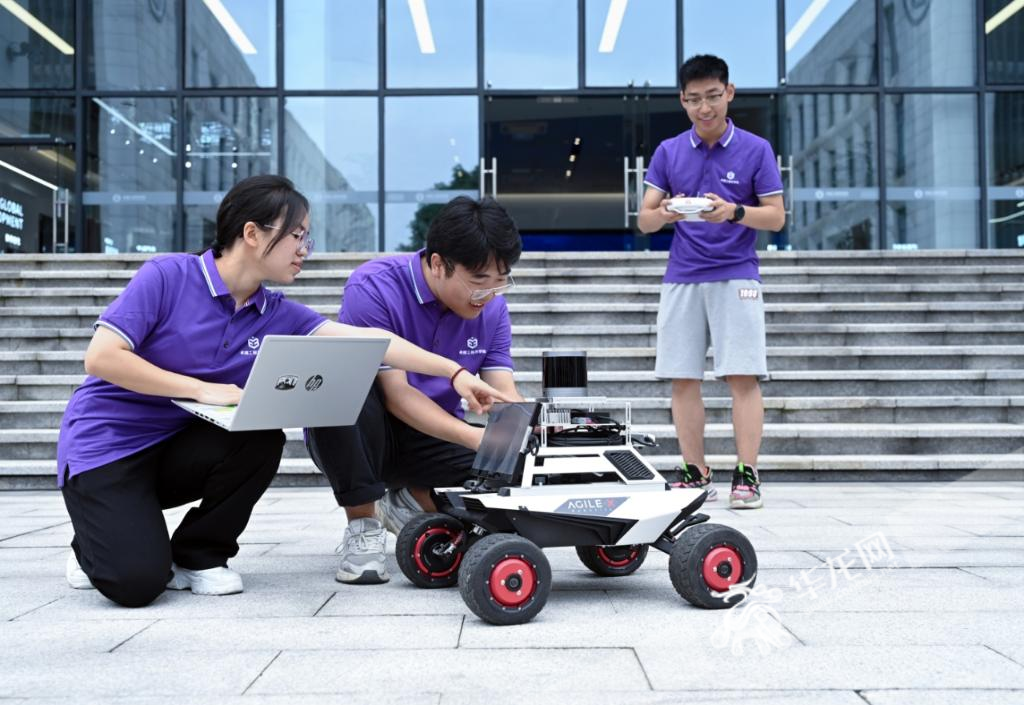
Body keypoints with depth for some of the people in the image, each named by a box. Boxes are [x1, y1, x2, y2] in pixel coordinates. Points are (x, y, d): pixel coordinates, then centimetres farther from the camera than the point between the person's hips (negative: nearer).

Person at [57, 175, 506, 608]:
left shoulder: (277, 317, -3)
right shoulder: (166, 276, -17)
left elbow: (368, 339, -11)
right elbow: (100, 357, -21)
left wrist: (453, 373, -21)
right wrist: (202, 389, -24)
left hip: (174, 446, 5)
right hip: (104, 443, -5)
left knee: (262, 441, -24)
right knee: (138, 582, -24)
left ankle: (196, 556, 2)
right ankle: (96, 547, 15)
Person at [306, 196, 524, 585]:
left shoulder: (491, 306, -5)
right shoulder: (373, 287, -22)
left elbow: (504, 394, -9)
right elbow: (396, 395, -26)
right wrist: (474, 437, -39)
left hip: (435, 437, 4)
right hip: (355, 433, -4)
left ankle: (409, 501, 6)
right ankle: (363, 525, -18)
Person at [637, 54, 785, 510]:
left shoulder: (755, 149, 1)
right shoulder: (668, 152, 8)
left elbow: (776, 217, -2)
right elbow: (644, 220, 6)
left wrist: (735, 212, -21)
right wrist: (664, 214, -18)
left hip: (736, 276, -3)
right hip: (681, 279, 3)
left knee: (743, 377, -7)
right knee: (682, 379, 2)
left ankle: (747, 476, -3)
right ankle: (696, 475, 10)